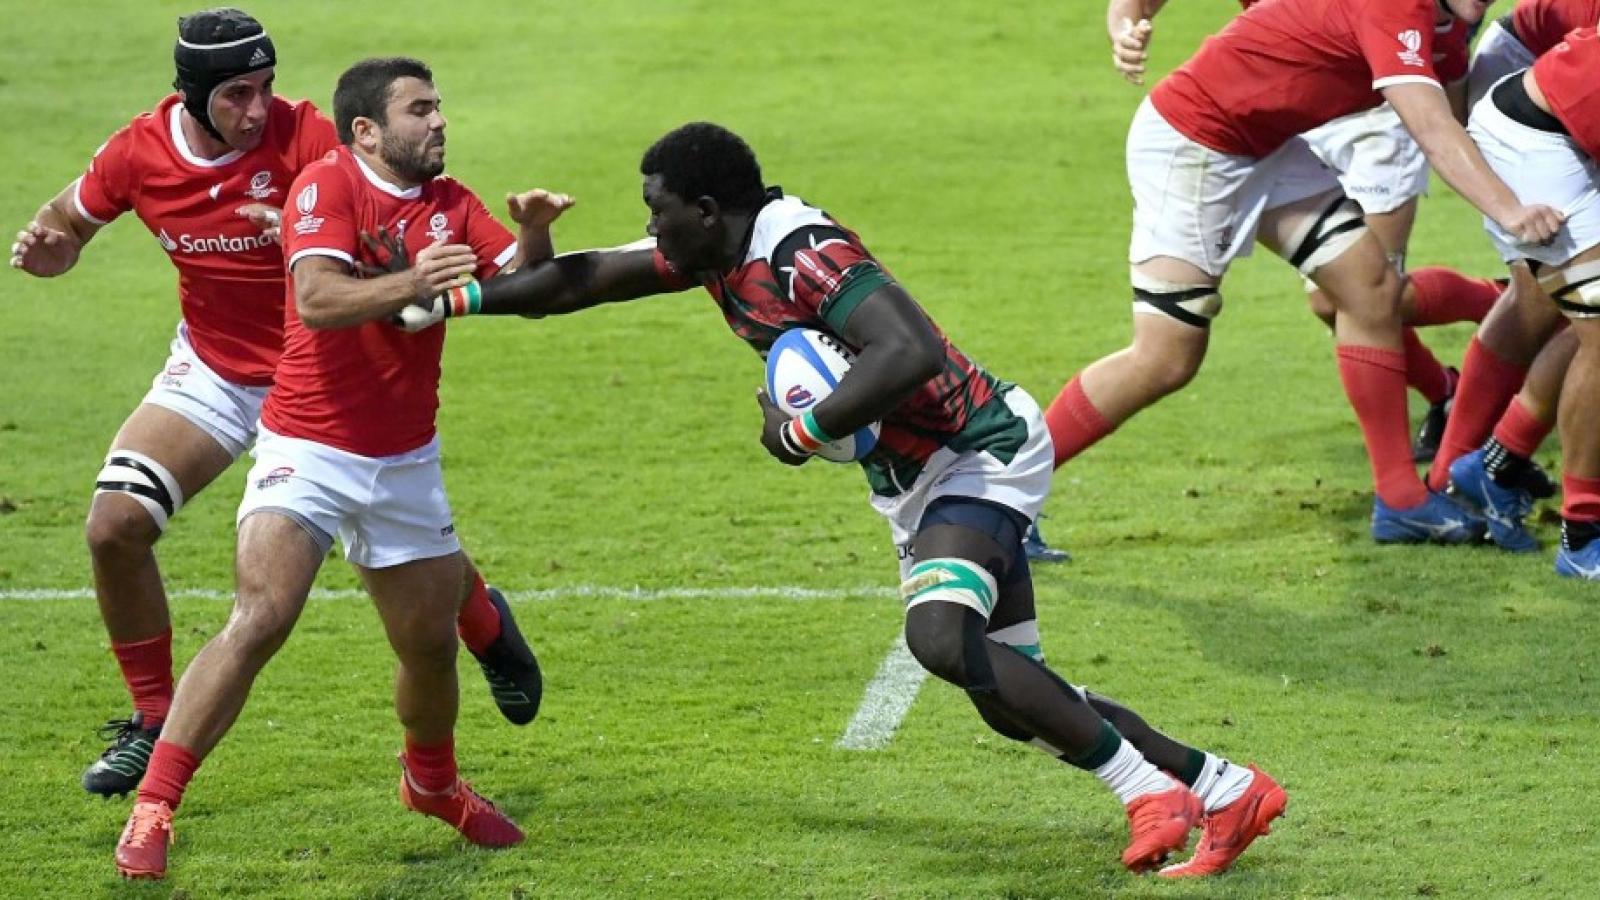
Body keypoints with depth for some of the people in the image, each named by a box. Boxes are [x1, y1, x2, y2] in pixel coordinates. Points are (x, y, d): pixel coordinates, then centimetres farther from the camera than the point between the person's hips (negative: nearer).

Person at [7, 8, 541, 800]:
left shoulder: (305, 137, -24)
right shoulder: (139, 153, -14)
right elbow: (68, 224, 4)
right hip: (214, 371, 3)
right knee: (114, 527, -12)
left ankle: (489, 630, 39)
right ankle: (152, 721, 7)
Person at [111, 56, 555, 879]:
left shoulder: (452, 206, 7)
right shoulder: (328, 184, -11)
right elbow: (316, 299, -25)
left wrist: (534, 236, -19)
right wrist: (408, 286, -39)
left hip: (405, 464, 6)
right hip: (308, 451, -6)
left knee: (431, 642, 12)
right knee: (259, 623, -20)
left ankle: (432, 781, 42)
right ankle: (152, 809, -16)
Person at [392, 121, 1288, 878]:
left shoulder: (805, 255, -25)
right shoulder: (719, 250, 3)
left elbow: (912, 353, -39)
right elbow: (583, 278, 14)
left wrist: (800, 434, -30)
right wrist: (452, 298, 12)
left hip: (978, 454, -10)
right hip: (918, 479, 10)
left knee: (943, 638, -30)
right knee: (1014, 699, 7)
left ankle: (1149, 791, -19)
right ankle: (1226, 789, 16)